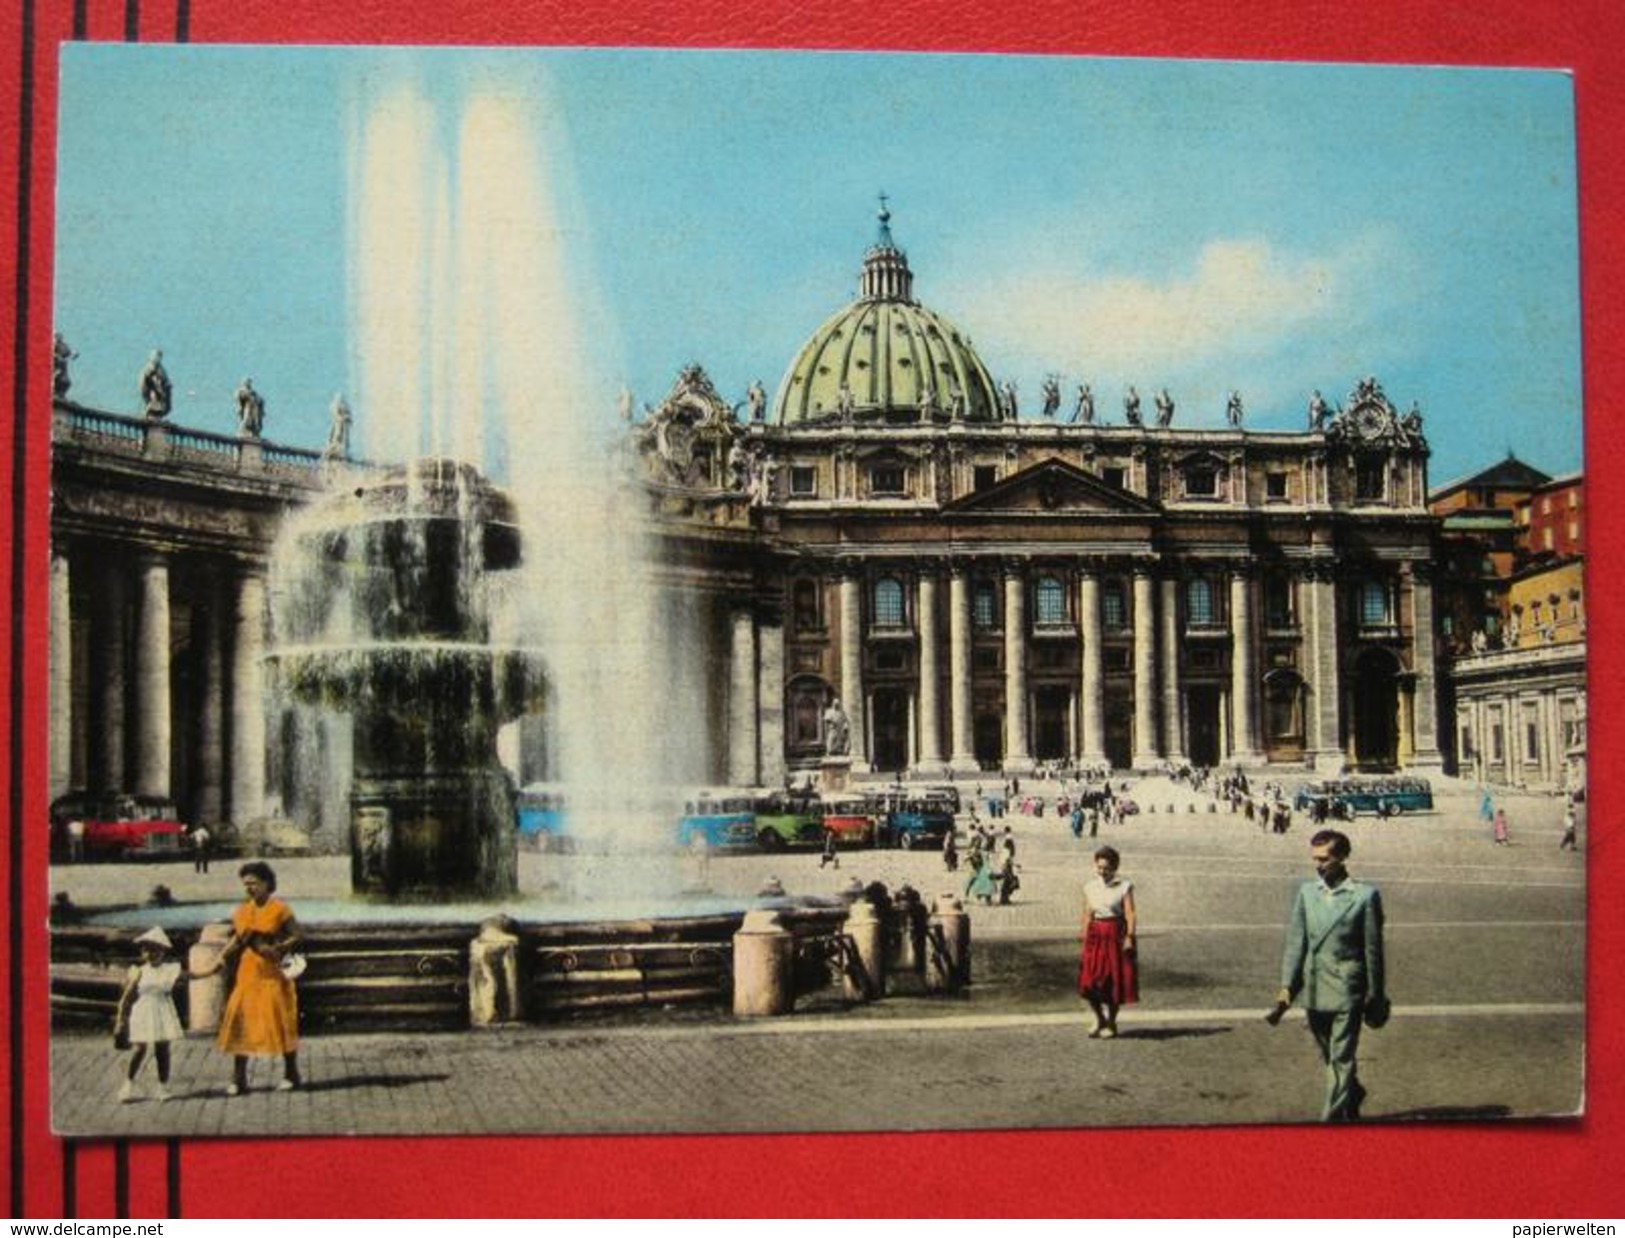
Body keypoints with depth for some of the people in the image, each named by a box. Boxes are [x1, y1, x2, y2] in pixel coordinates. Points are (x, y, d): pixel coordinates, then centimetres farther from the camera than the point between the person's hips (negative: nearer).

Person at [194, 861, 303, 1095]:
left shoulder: (279, 909, -7)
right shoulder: (242, 912, 8)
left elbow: (296, 936, -8)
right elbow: (236, 941, 14)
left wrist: (276, 950, -21)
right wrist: (217, 965, 9)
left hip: (273, 973, -5)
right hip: (248, 973, 5)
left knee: (281, 1022, 0)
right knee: (241, 1021, 1)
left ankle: (291, 1075, 12)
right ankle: (239, 1079, 7)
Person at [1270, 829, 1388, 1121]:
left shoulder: (1365, 896, -5)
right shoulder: (1306, 892, 5)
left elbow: (1373, 949, -1)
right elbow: (1295, 942, 5)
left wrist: (1376, 997, 1)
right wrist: (1286, 987, -2)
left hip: (1347, 990, -4)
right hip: (1314, 990, 4)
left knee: (1341, 1058, -6)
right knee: (1329, 1057, 18)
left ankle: (1334, 1117, -2)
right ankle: (1352, 1095, 43)